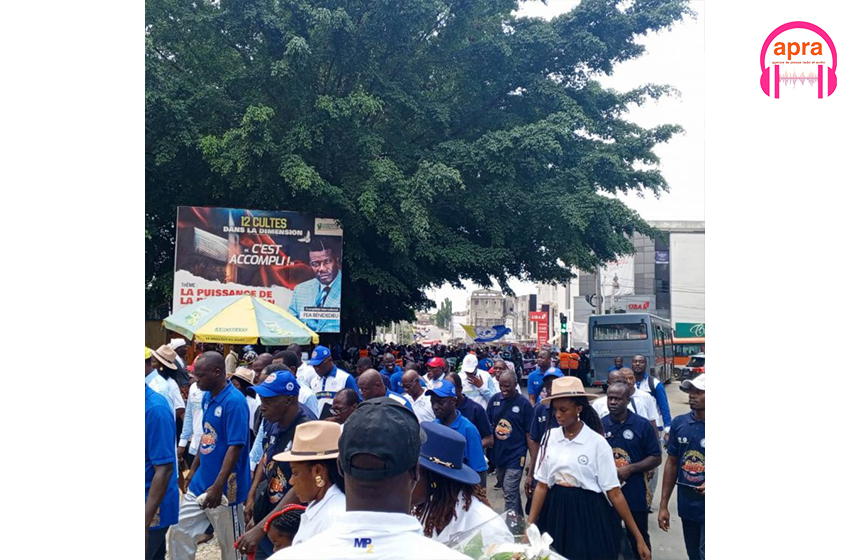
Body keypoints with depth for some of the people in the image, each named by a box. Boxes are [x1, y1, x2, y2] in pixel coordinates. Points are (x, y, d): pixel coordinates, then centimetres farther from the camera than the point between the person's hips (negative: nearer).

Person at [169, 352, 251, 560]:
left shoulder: (234, 401, -20)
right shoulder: (207, 397, 6)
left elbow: (235, 447, -23)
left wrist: (218, 486, -26)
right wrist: (193, 469, 18)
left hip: (224, 488, -8)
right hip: (200, 482, 8)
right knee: (179, 532, 11)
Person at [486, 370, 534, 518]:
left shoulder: (524, 404, -10)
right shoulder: (494, 399, 0)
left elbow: (529, 435, -7)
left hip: (515, 456, -5)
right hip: (498, 454, 5)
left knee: (510, 494, -8)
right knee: (510, 491, 20)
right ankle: (519, 519, 39)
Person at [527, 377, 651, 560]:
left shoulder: (597, 442, -11)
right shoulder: (549, 438, -1)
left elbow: (614, 492, -9)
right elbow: (542, 485, 2)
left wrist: (638, 537, -10)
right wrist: (529, 527, -5)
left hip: (590, 514, -3)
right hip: (556, 513, 4)